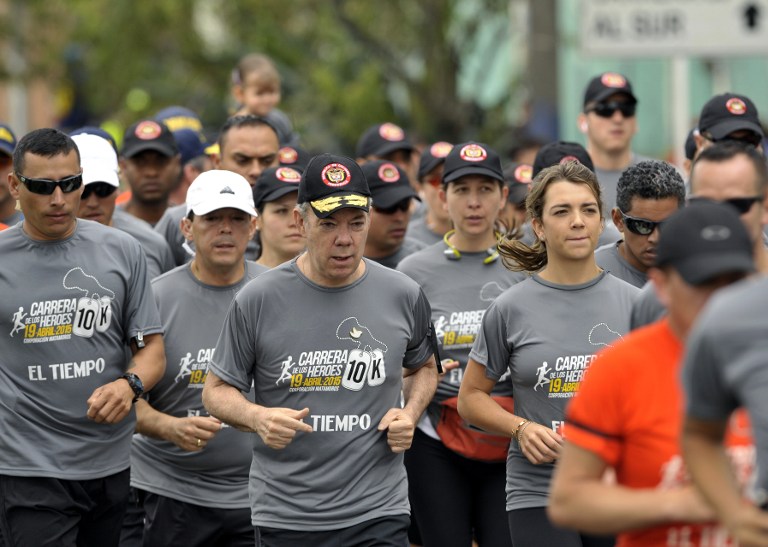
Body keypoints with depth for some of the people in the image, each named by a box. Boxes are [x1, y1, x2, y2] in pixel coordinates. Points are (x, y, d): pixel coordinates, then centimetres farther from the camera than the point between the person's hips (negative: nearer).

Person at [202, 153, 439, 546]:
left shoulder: (403, 296, 3)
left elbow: (422, 367, 22)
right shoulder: (258, 301, -3)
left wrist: (410, 413, 2)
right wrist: (258, 418, -16)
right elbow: (216, 390, 4)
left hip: (378, 515, 0)